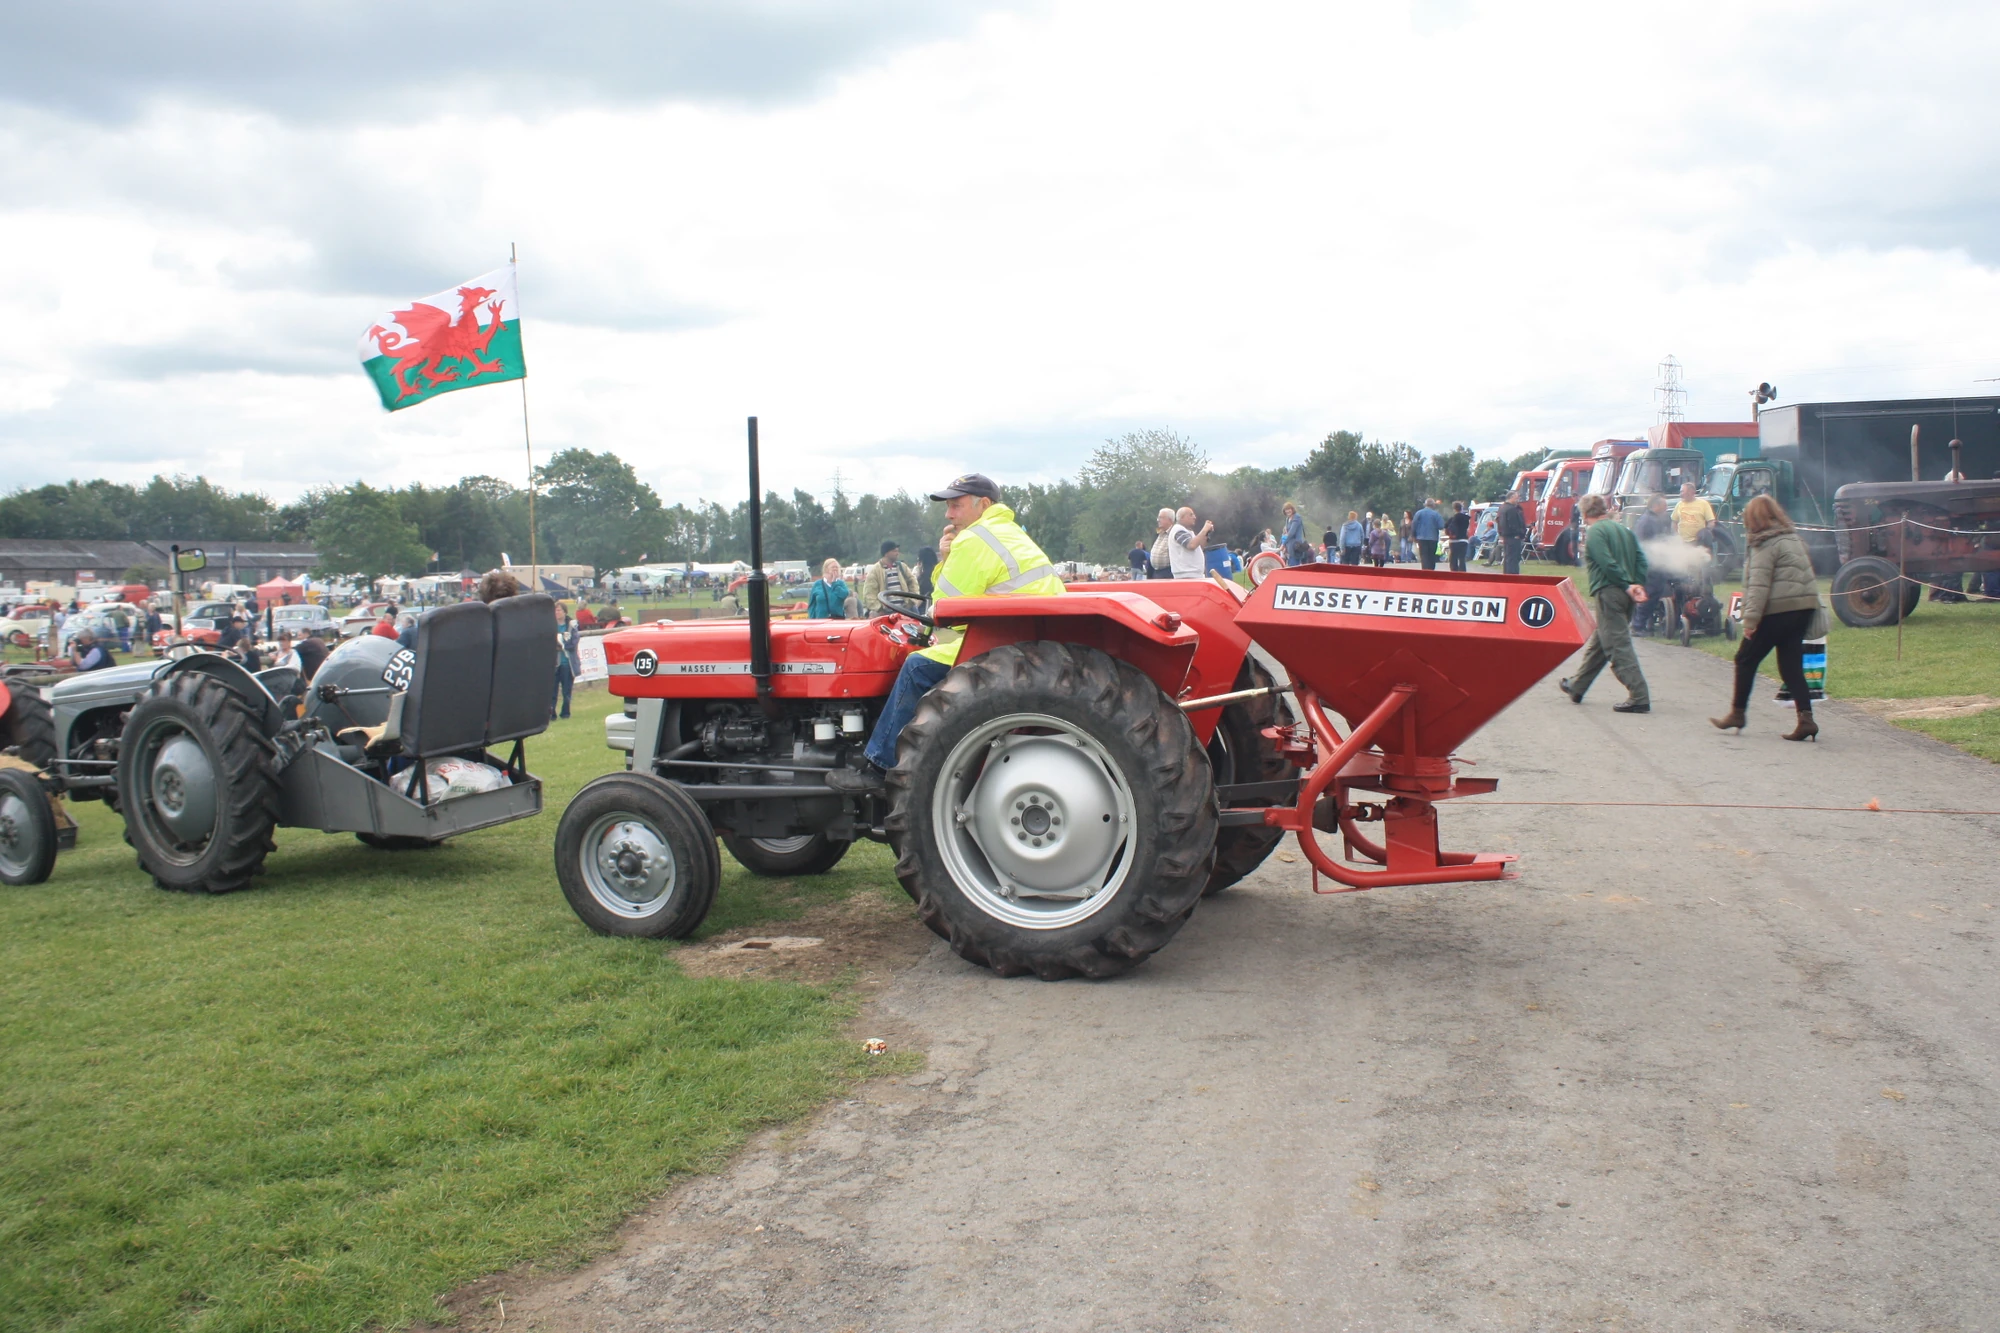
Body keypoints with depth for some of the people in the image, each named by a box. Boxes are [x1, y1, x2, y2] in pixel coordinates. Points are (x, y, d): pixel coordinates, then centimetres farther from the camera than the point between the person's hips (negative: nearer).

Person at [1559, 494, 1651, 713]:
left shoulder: (1595, 532, -7)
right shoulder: (1623, 529, 17)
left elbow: (1607, 563, -17)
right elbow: (1641, 559, 8)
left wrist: (1627, 586, -11)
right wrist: (1639, 585, 0)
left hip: (1609, 592, -9)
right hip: (1626, 595, 9)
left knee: (1618, 645, -8)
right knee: (1598, 643, 19)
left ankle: (1639, 697, -14)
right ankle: (1576, 687, 33)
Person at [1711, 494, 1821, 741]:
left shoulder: (1765, 544, -10)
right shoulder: (1794, 538, 16)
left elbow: (1759, 585, -17)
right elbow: (1806, 571, 22)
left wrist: (1750, 619, -20)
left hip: (1778, 610, -8)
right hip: (1804, 607, 8)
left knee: (1746, 659, 6)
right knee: (1791, 665, 8)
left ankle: (1737, 714, 12)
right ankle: (1806, 719, -3)